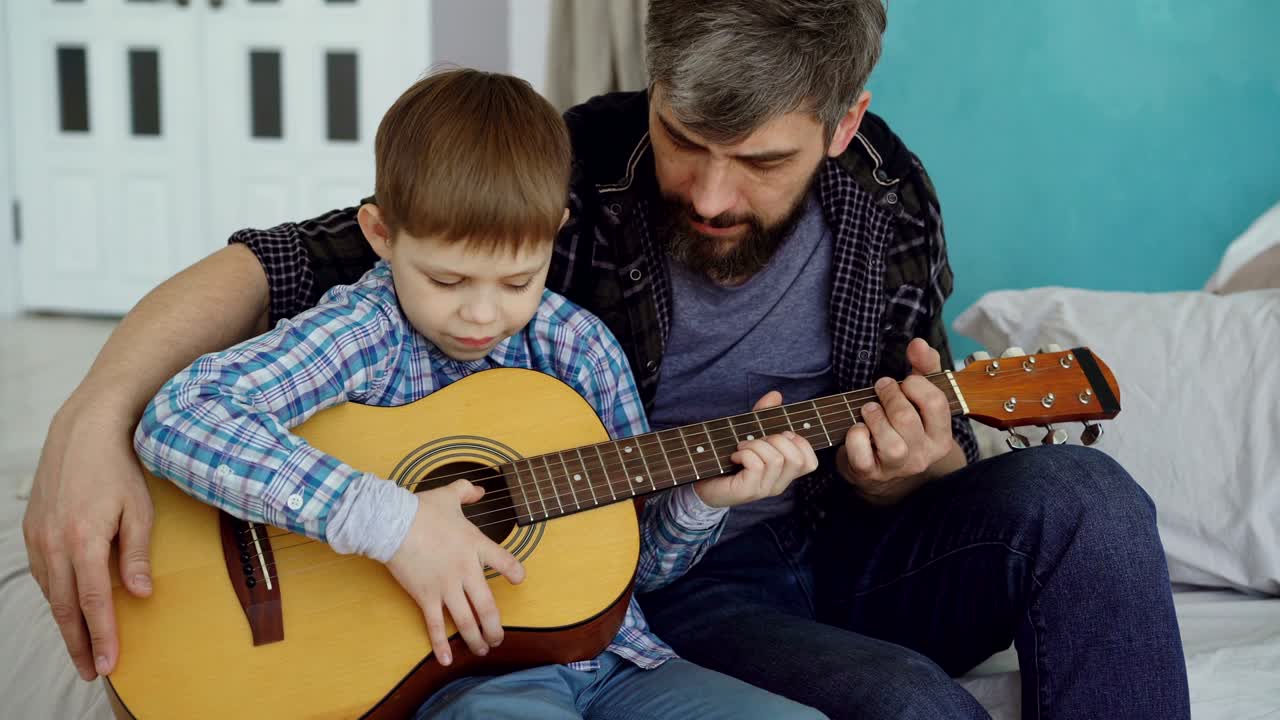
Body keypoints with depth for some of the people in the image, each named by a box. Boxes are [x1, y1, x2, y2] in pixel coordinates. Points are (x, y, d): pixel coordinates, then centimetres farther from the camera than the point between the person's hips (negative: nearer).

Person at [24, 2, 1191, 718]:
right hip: (672, 584, -4)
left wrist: (902, 472, -19)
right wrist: (95, 420, -32)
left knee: (1081, 492, -21)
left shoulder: (886, 200, -5)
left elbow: (933, 459, 6)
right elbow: (280, 263, -17)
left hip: (843, 551, 5)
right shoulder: (567, 177, -16)